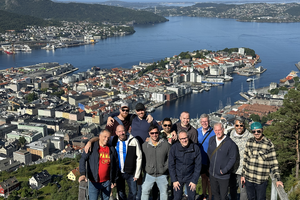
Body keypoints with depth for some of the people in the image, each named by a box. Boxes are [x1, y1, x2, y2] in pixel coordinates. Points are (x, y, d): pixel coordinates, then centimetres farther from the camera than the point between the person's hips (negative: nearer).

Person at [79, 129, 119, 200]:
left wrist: (114, 180, 12)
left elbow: (115, 165, 11)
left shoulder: (112, 150, 4)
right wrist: (83, 174, -30)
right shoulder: (92, 147, -6)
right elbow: (82, 160, -15)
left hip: (107, 182, 3)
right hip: (94, 182, -3)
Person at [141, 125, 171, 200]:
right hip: (149, 174, 1)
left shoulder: (165, 144, -6)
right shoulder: (145, 145, -4)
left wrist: (165, 167, -4)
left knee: (164, 192, 13)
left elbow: (169, 158, 2)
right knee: (144, 191, 7)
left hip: (162, 175, 0)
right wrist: (146, 169, 1)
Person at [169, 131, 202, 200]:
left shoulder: (195, 148, -14)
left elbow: (198, 166, -7)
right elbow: (171, 165, -5)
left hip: (190, 177, 0)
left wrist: (194, 181, -7)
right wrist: (174, 180, -6)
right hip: (178, 177, 0)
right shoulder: (174, 148, -12)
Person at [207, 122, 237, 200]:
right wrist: (211, 164, 9)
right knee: (215, 193, 21)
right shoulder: (211, 140, 2)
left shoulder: (230, 143, -16)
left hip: (223, 176, -5)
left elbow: (233, 158, -13)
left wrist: (225, 170, -18)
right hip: (212, 174, 5)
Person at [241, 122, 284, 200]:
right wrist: (243, 175, 11)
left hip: (261, 181, -4)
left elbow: (274, 163, -7)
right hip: (248, 179, 4)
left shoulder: (269, 144, -10)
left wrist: (278, 179, -11)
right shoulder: (249, 142, 2)